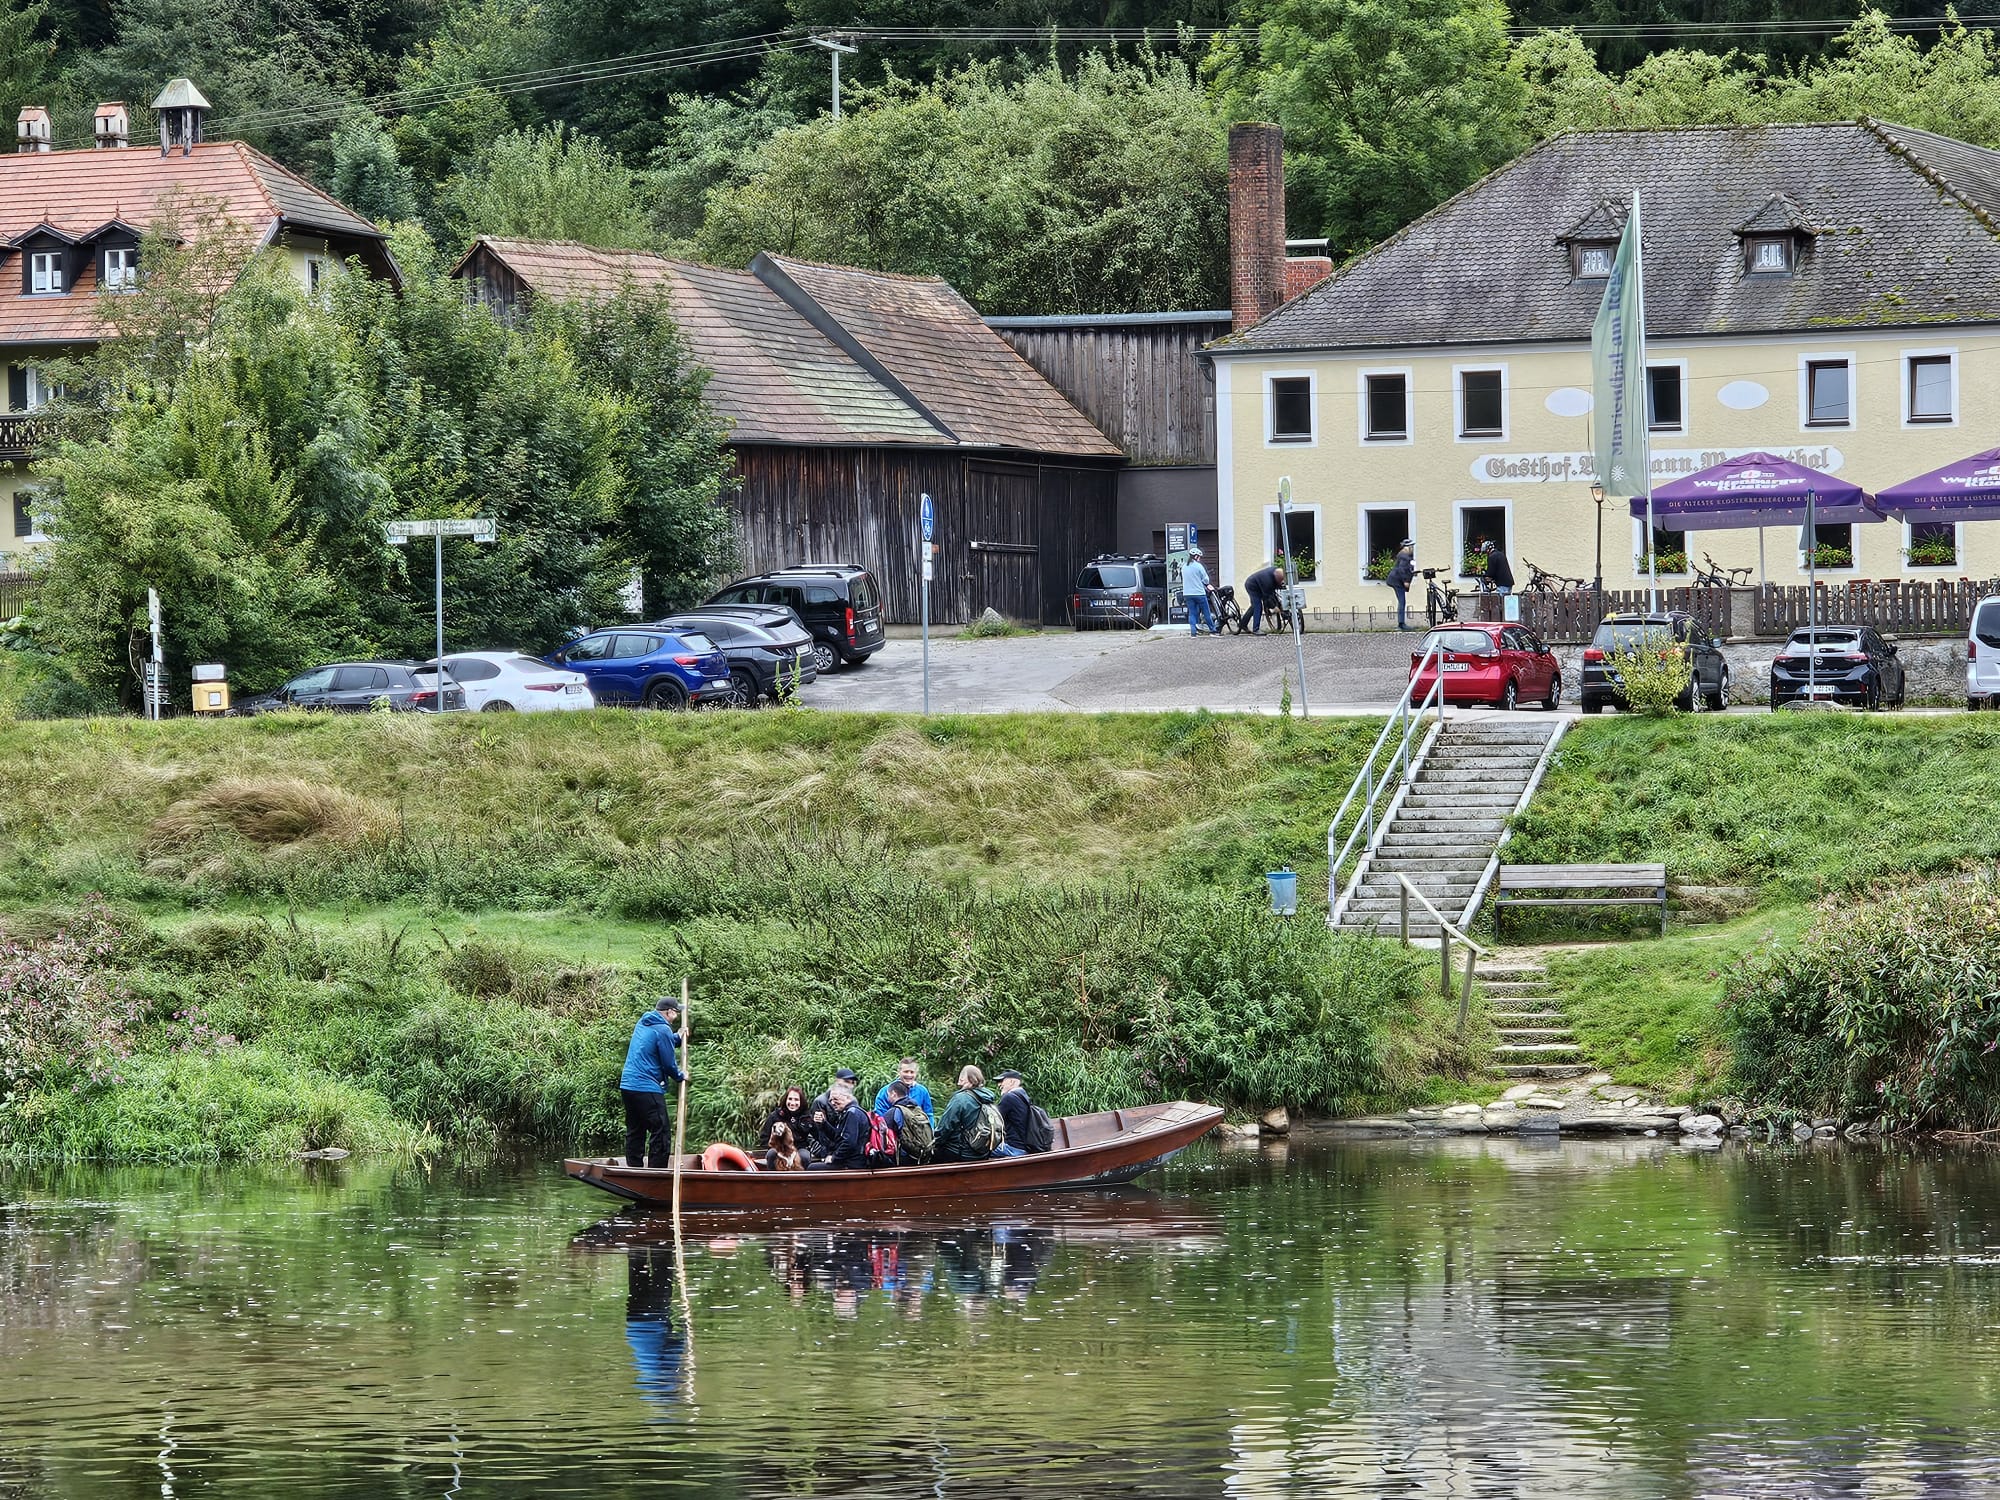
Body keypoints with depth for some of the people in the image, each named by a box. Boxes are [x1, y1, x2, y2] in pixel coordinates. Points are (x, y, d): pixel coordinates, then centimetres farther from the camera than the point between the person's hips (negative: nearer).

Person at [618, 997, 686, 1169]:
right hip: (647, 1089, -9)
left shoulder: (642, 1024, 15)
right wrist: (680, 1077, 7)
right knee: (660, 1133, -7)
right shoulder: (663, 1030, -11)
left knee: (634, 1133, 14)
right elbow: (669, 1063, -10)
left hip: (627, 1085, 9)